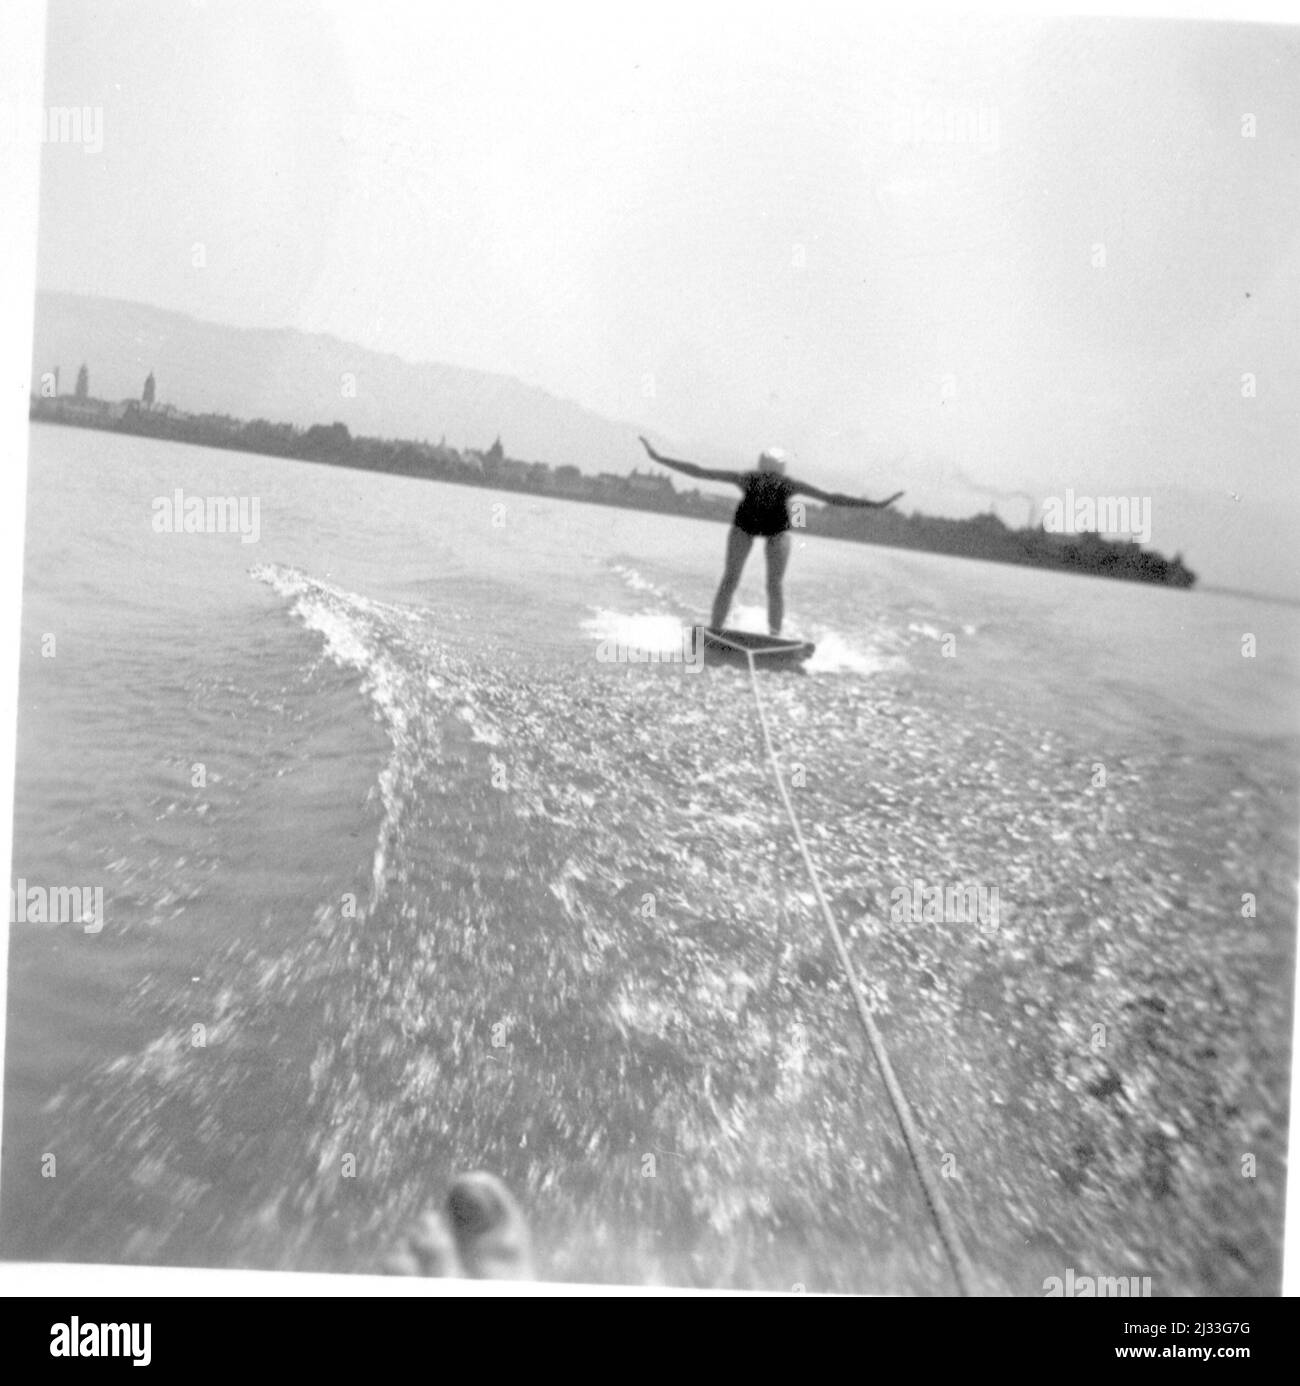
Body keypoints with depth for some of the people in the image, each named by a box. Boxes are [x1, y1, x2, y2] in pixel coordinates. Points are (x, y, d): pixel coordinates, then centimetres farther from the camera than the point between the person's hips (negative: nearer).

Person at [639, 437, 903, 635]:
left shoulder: (790, 485, -34)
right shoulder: (745, 478, -35)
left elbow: (831, 498, -31)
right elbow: (699, 472, -32)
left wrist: (876, 505, -33)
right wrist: (658, 458, -33)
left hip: (777, 529, 0)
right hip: (745, 524, 0)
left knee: (775, 586, -10)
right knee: (730, 580, -9)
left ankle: (775, 636, -1)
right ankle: (714, 632, -5)